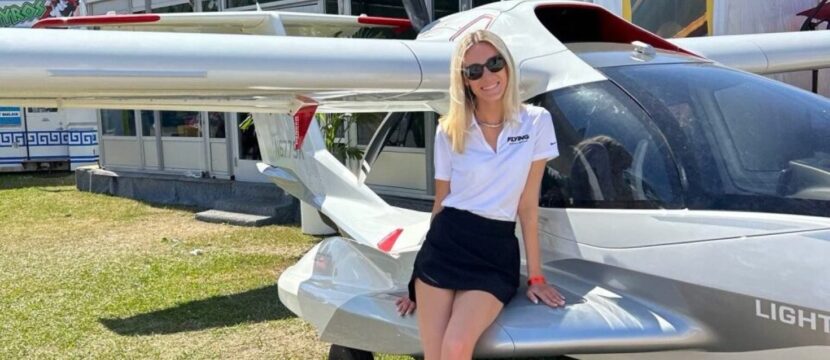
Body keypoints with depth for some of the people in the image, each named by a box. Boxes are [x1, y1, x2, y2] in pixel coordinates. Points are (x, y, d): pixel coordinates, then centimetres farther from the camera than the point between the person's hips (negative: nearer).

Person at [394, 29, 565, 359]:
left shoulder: (536, 122, 1)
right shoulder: (449, 131, 5)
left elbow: (528, 204, 3)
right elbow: (441, 202, 11)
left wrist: (535, 276, 2)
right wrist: (423, 269, 14)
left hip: (496, 252, -1)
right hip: (444, 245, 2)